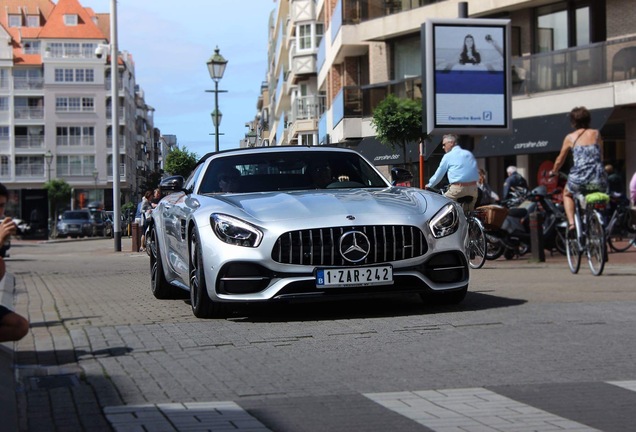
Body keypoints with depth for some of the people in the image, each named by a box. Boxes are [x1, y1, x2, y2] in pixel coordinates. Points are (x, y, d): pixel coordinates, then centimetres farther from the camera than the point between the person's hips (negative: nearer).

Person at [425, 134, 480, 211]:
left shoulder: (448, 156, 3)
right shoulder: (469, 154, 18)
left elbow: (439, 174, 9)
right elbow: (477, 174, 20)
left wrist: (429, 185, 24)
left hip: (458, 188, -6)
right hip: (473, 189, 6)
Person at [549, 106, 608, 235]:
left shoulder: (570, 137, 10)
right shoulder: (596, 133, 14)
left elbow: (560, 160, 18)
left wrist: (553, 172, 35)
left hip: (579, 178, -1)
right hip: (599, 179, 1)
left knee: (567, 194, 30)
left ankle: (571, 222, 9)